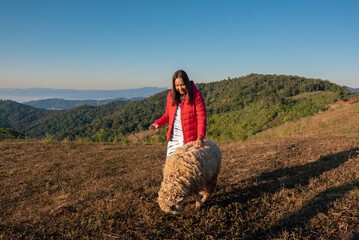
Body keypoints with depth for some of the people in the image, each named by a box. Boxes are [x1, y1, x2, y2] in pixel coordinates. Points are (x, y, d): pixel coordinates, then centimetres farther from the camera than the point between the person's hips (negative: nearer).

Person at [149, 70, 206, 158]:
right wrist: (158, 123, 2)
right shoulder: (171, 95, 7)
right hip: (173, 138, 5)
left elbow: (201, 117, -12)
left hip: (190, 139, -4)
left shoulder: (196, 95, -8)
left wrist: (200, 136, -25)